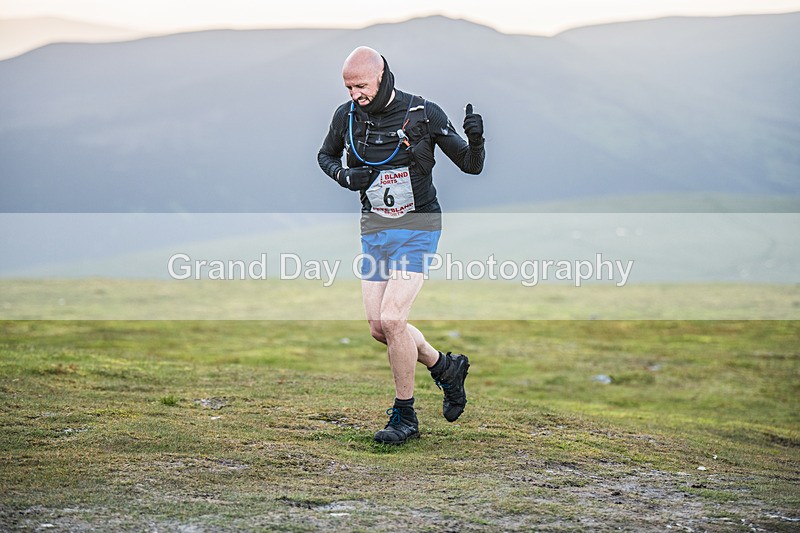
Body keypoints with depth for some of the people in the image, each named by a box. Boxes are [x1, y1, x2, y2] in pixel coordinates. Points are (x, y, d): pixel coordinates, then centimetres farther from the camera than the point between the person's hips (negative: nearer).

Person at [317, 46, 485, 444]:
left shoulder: (424, 114, -12)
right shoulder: (347, 115, -1)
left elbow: (471, 166, -5)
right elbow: (325, 156, 18)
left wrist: (475, 139, -26)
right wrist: (344, 176, -4)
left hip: (417, 228, -5)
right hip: (374, 229, 5)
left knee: (391, 318, -18)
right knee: (378, 328, 4)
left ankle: (405, 417, -3)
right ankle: (446, 367, 30)